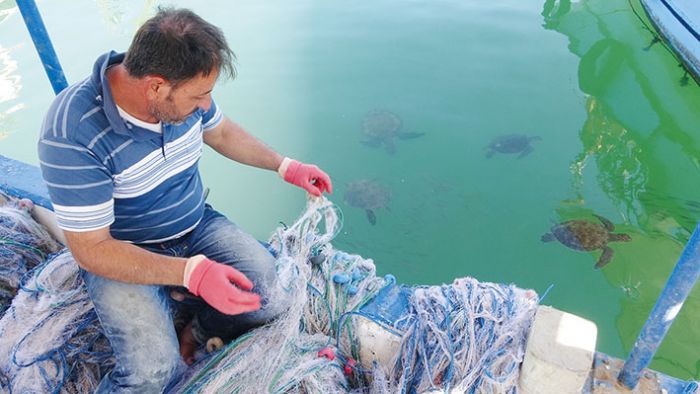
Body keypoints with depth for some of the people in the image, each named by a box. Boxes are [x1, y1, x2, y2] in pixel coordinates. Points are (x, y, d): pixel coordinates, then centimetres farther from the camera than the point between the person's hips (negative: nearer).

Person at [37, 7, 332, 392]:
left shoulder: (184, 90, -11)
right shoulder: (72, 135, -29)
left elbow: (222, 133, 11)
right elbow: (90, 248, -25)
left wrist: (286, 167, 6)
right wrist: (193, 271, -36)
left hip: (197, 226, 6)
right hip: (119, 254, -5)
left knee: (271, 295, -14)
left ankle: (195, 334, 13)